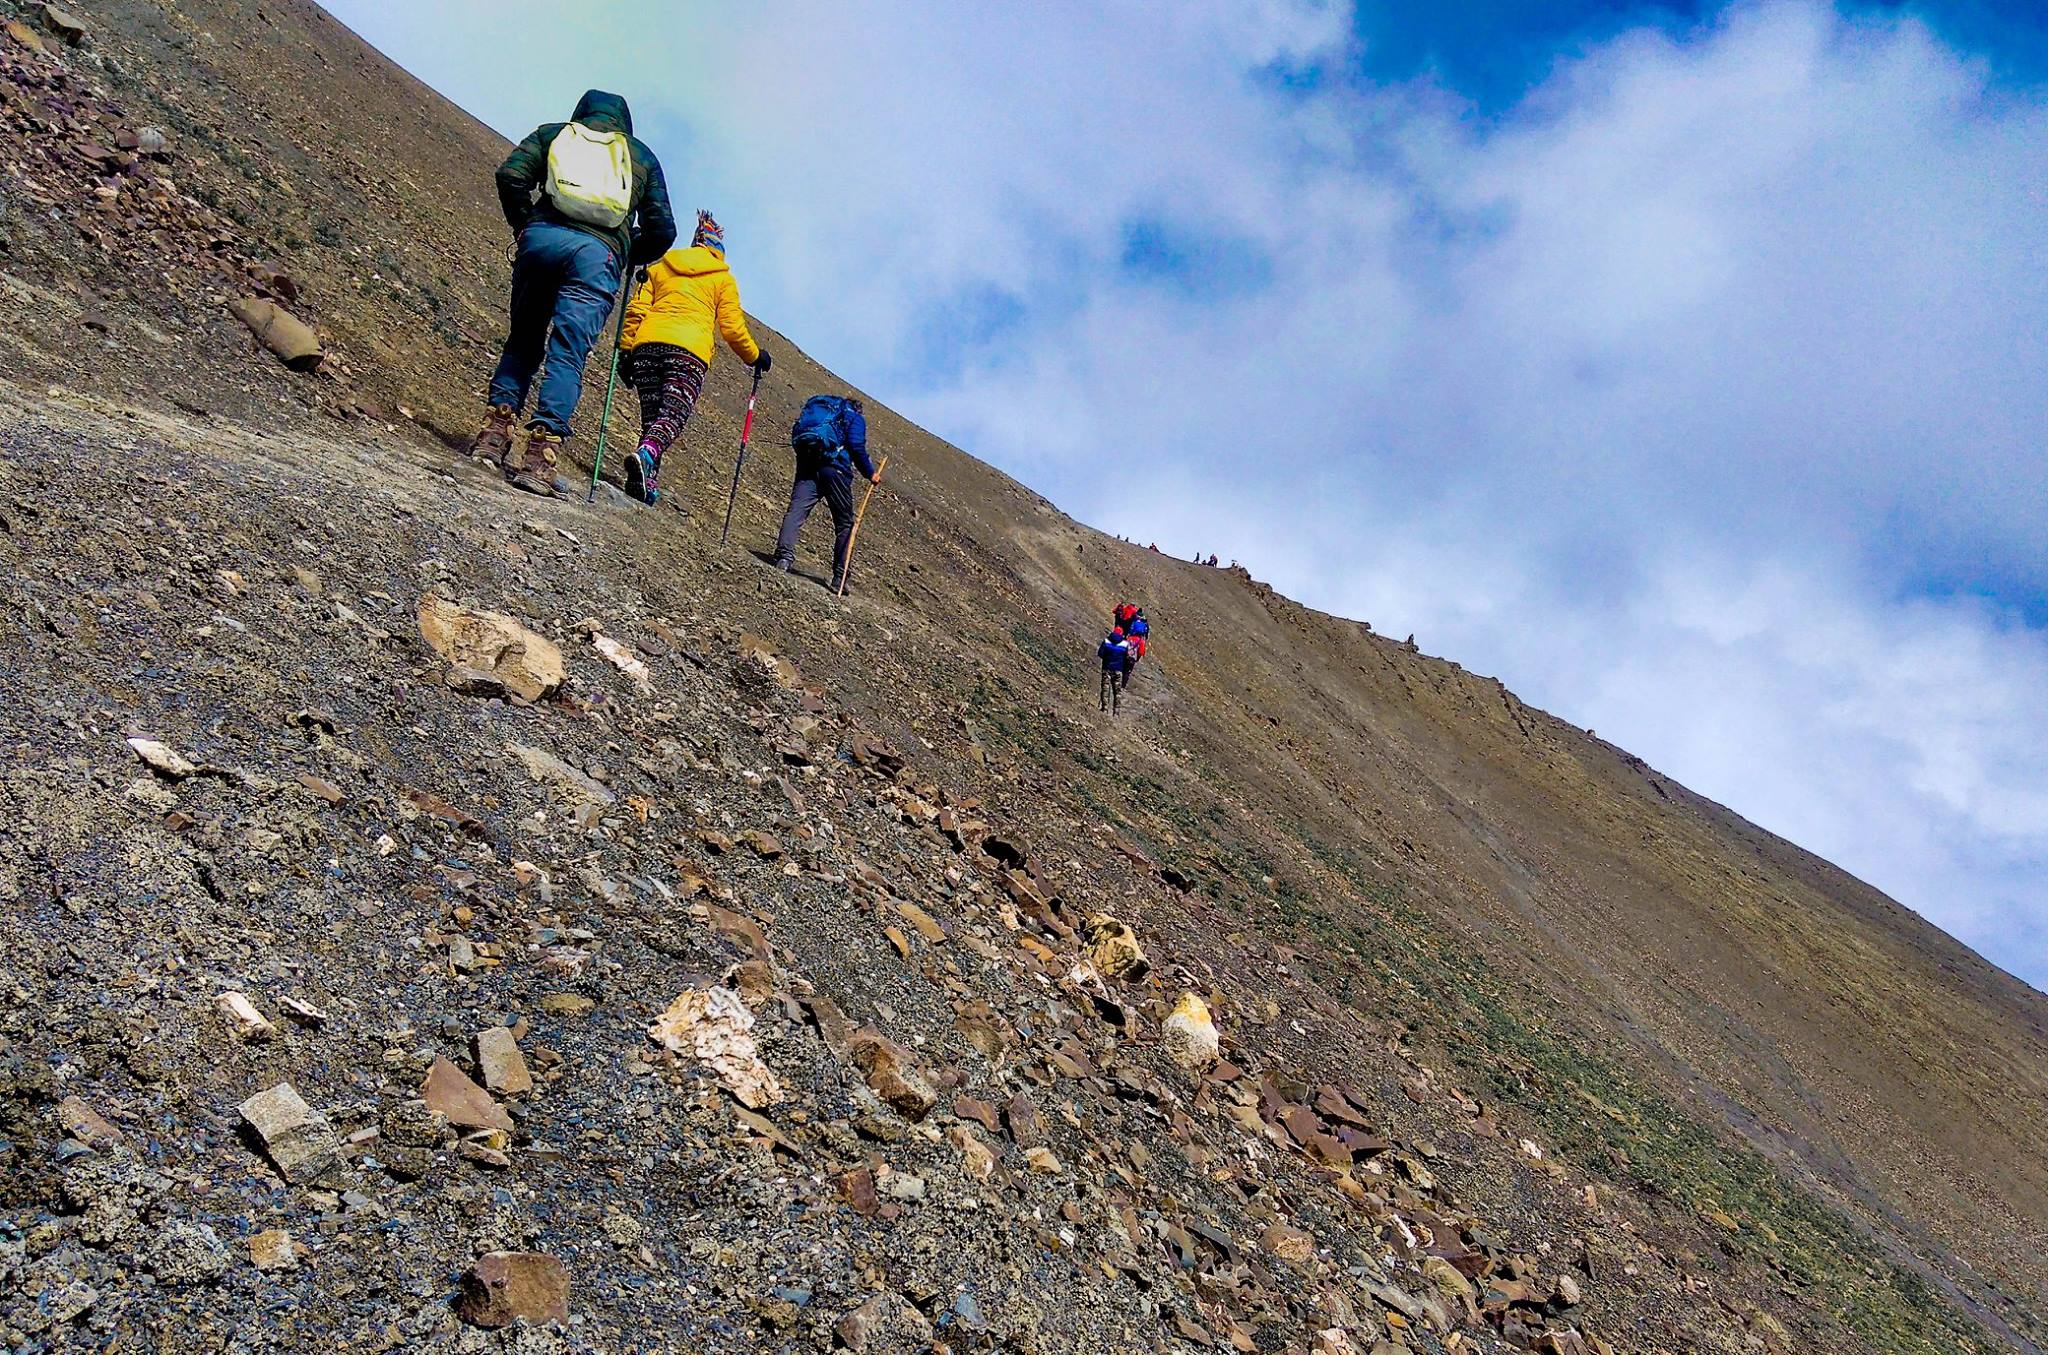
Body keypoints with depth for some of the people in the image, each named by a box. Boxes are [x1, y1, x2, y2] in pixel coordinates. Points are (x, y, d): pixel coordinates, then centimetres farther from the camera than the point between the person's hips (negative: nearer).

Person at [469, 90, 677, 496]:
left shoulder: (553, 133, 23)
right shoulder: (642, 156, 25)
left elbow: (511, 174, 6)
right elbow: (662, 230, 17)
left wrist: (523, 224, 17)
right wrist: (630, 258, 32)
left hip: (542, 237, 1)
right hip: (600, 253, -1)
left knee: (522, 342, 16)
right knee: (567, 353, -6)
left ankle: (497, 426, 4)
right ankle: (540, 451, -17)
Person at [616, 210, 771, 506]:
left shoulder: (660, 267, 24)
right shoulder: (723, 278, 15)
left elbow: (636, 310, 14)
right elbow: (732, 328, 10)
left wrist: (627, 350, 15)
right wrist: (755, 356, 25)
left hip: (648, 343, 4)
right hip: (689, 351, -4)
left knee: (651, 418, 8)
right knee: (673, 415, -15)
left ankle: (645, 484, -8)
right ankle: (645, 457, -45)